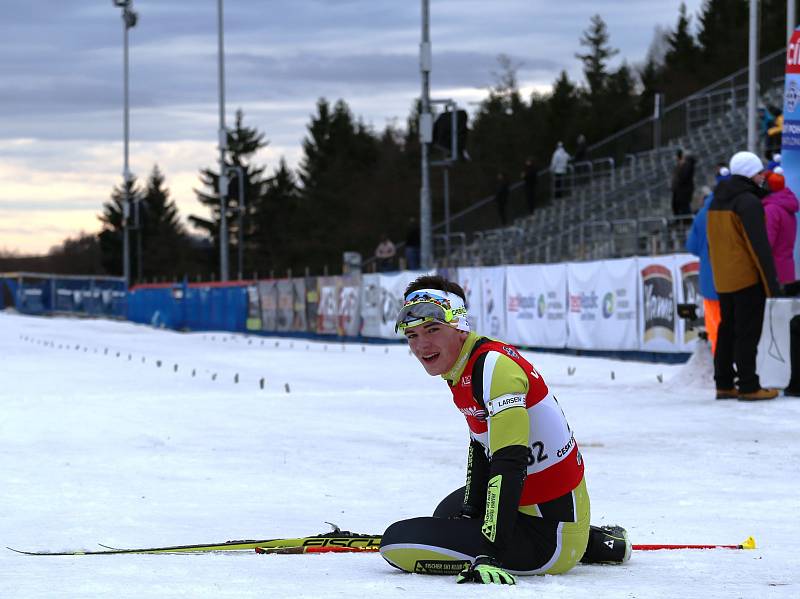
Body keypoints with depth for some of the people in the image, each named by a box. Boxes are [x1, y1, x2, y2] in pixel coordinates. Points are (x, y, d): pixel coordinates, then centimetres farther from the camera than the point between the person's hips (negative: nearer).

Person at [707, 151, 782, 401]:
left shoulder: (717, 202, 13)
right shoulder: (749, 202, -14)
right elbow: (759, 245, -18)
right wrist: (771, 281, -16)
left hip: (723, 281, 8)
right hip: (748, 278, -8)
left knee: (727, 330, 13)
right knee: (747, 332, -5)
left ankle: (724, 385, 15)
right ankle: (748, 387, -6)